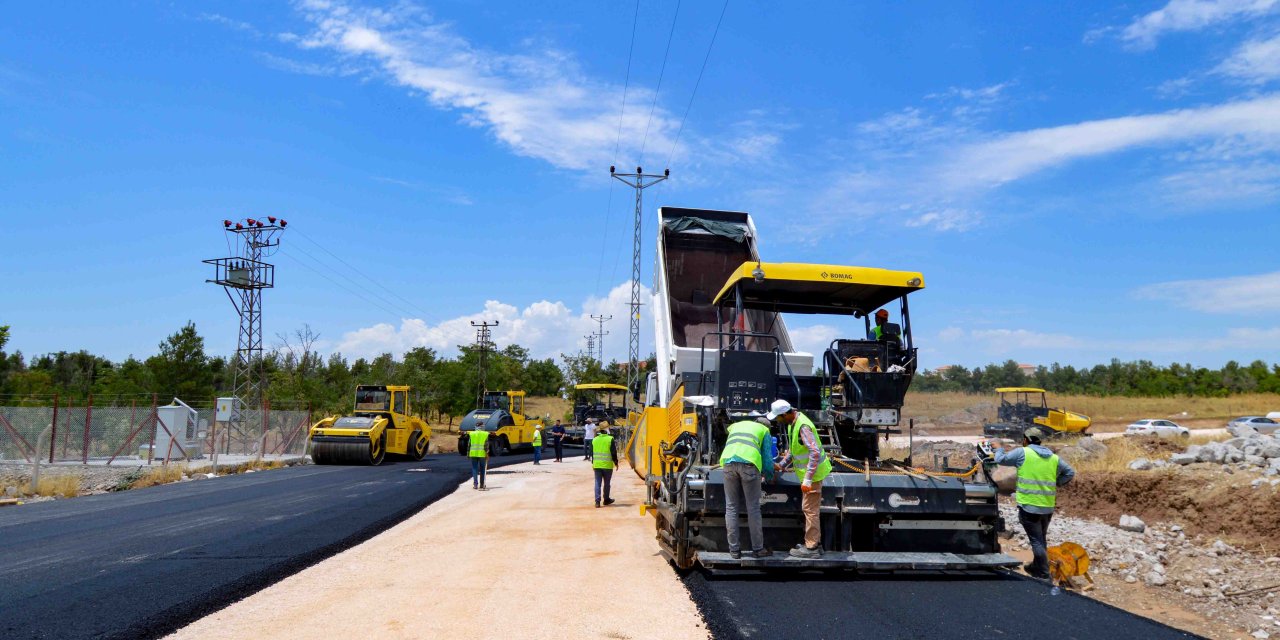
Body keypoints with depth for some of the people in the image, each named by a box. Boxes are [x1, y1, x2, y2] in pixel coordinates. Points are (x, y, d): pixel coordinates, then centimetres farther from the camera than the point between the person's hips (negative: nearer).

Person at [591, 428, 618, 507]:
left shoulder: (594, 440, 4)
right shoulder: (610, 439, -9)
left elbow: (592, 453, 11)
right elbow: (613, 452, -9)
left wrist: (593, 463, 22)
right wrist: (616, 462, 3)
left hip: (597, 465, 3)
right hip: (607, 465, -3)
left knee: (597, 483, 5)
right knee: (607, 483, 11)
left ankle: (597, 501, -3)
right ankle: (606, 500, 23)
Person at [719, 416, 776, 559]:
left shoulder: (736, 425, 35)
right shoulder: (764, 431, 25)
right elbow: (767, 457, 19)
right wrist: (770, 475, 37)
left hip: (728, 462, 3)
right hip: (749, 463, -3)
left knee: (731, 508, 8)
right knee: (753, 508, 5)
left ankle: (734, 550, 9)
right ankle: (758, 549, 12)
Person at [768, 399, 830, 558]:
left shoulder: (803, 426, -27)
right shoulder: (792, 422, 5)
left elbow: (815, 453, -32)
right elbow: (792, 446, 22)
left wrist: (808, 479, -32)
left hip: (813, 473, -10)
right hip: (807, 472, 10)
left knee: (810, 509, -5)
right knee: (811, 509, 16)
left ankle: (811, 548, 2)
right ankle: (815, 543, 25)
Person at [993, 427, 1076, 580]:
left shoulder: (1022, 453, -7)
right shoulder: (1053, 457, 9)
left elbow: (1000, 459, 1)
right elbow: (1070, 473, 14)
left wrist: (1001, 450, 21)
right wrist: (1056, 483, 17)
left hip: (1029, 506, -6)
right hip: (1048, 507, 6)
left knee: (1037, 541, -3)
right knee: (1041, 539, 21)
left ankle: (1044, 575, -5)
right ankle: (1036, 567, 35)